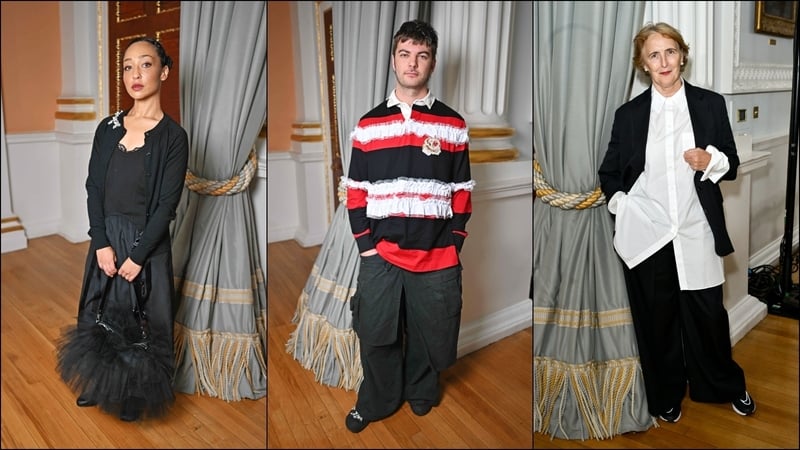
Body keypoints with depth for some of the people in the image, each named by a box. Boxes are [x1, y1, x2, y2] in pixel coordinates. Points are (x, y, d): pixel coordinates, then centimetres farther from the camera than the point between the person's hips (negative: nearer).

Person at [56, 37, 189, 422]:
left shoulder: (173, 136, -10)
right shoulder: (108, 128, 3)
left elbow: (167, 204, -13)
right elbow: (94, 188, 0)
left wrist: (138, 256, -15)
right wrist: (102, 243, -10)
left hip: (147, 242, -4)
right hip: (106, 238, 4)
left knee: (139, 319, 8)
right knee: (100, 313, 16)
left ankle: (135, 395, 29)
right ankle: (99, 384, 38)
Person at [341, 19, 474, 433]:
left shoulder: (453, 125, 2)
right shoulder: (368, 125, 4)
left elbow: (462, 192, 3)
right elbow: (356, 191, 4)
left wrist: (452, 245, -2)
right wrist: (365, 243, -3)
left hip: (436, 257, 0)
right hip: (381, 254, 0)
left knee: (430, 334, 13)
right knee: (375, 335, 9)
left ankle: (421, 392, 40)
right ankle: (375, 402, 32)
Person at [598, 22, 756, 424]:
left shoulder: (711, 104, 3)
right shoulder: (628, 113, 3)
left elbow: (731, 165, 7)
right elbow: (609, 172, 9)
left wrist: (710, 160, -14)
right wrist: (620, 205, -6)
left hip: (696, 232, 0)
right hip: (646, 234, 0)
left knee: (708, 314, 10)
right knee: (656, 319, 12)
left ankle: (727, 386, 38)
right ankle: (665, 396, 32)